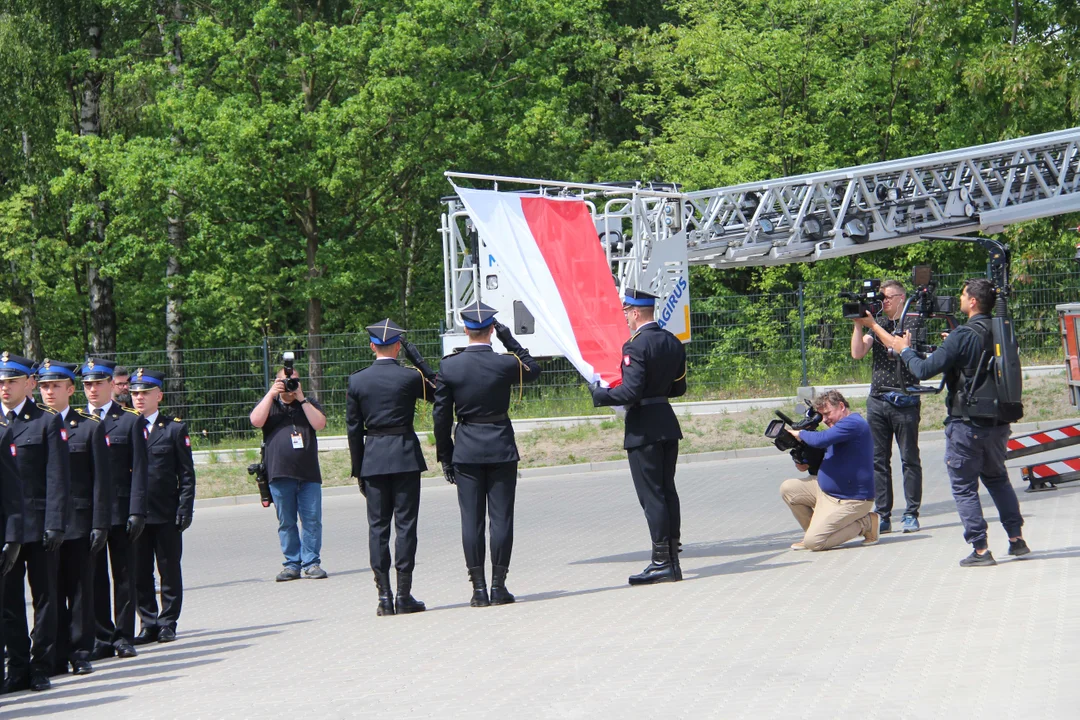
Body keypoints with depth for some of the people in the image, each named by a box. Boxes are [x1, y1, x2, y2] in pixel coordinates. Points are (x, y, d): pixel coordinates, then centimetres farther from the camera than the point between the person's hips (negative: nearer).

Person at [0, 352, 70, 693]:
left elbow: (57, 479, -6)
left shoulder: (47, 422, -1)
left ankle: (41, 668, 12)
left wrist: (55, 524, -12)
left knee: (44, 598, 5)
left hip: (38, 526, -3)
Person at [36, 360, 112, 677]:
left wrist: (100, 524, -7)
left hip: (78, 523, -2)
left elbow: (102, 480, 0)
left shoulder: (90, 427, 2)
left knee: (80, 589, 3)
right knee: (51, 591, 4)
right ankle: (57, 656, 10)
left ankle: (81, 653, 10)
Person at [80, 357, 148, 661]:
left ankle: (124, 636, 11)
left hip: (120, 511, -2)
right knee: (94, 578, 4)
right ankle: (103, 637, 10)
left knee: (124, 576, 4)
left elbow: (139, 470, -1)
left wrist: (137, 511, -9)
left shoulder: (131, 421, 3)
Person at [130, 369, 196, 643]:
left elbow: (186, 473, 1)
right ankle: (148, 624, 13)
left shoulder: (175, 429, 3)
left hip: (166, 514, -2)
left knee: (169, 571, 5)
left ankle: (168, 623, 13)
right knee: (140, 573, 5)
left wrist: (185, 509, -8)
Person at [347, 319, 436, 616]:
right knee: (405, 524, 1)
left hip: (373, 458, 2)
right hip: (406, 457, -2)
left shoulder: (357, 381, 2)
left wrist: (359, 470, 11)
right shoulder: (410, 377, -7)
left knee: (378, 526, 5)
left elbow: (354, 428, 5)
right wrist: (419, 360, 7)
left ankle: (384, 596, 3)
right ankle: (404, 595, -1)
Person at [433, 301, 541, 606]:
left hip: (466, 451, 1)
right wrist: (510, 340, 9)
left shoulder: (449, 366, -5)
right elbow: (533, 370, 15)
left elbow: (440, 415, 0)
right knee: (501, 517, 4)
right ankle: (498, 586, 4)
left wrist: (444, 455, 8)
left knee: (471, 520, 4)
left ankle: (479, 589, 4)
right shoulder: (505, 364, -9)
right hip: (501, 449, -1)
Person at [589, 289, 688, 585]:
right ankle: (672, 560, 15)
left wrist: (599, 394, -9)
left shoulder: (636, 346, -17)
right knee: (667, 491, 12)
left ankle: (661, 563, -3)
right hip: (668, 424, 8)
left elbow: (631, 391, -22)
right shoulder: (673, 342, 9)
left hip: (643, 427, -8)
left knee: (651, 495, -4)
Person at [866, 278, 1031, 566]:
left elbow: (925, 370, -16)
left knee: (964, 487, 2)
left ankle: (980, 550, -1)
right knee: (997, 479, 22)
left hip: (967, 425, -7)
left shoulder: (963, 336, -18)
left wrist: (905, 350, 2)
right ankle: (1016, 539, 19)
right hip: (998, 421, 7)